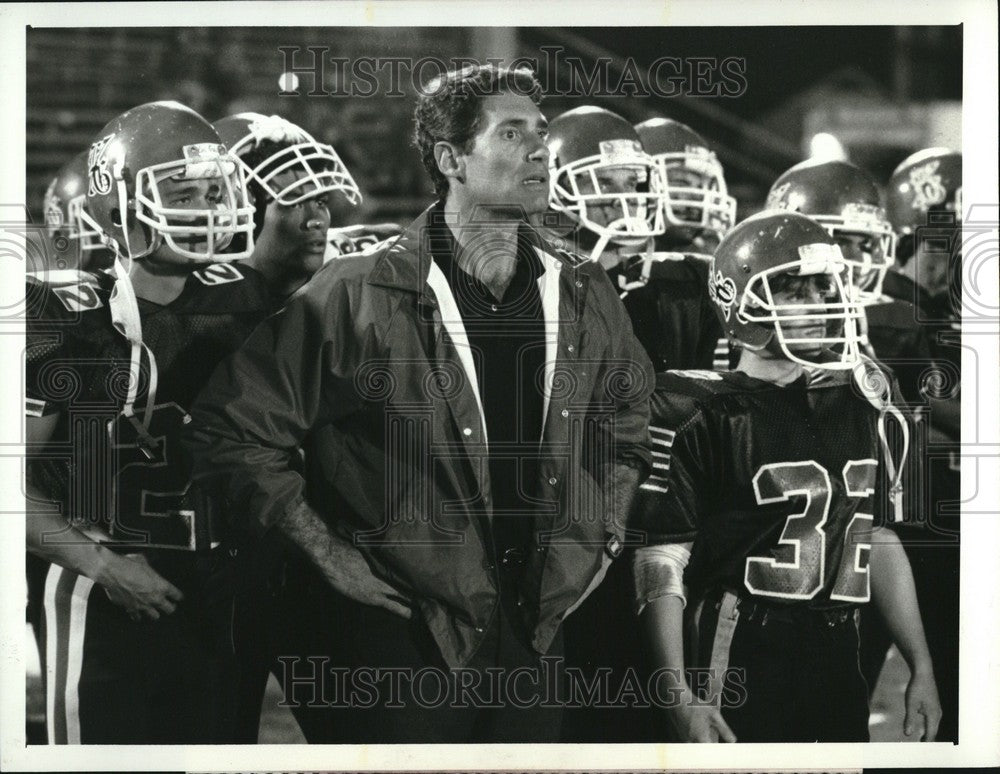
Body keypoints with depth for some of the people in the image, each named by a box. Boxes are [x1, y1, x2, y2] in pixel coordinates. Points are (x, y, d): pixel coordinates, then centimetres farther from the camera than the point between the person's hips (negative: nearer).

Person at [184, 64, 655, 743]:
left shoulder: (586, 298, 5)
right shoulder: (355, 298, -11)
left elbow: (627, 415, 25)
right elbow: (234, 432, -8)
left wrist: (603, 534, 15)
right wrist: (329, 553, -9)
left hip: (533, 636, 5)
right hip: (398, 647, -5)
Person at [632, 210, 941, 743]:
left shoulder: (859, 400, 13)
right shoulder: (700, 414, -8)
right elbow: (661, 562, -10)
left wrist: (921, 667, 16)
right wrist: (680, 697, -16)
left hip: (837, 659, 6)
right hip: (740, 660, -6)